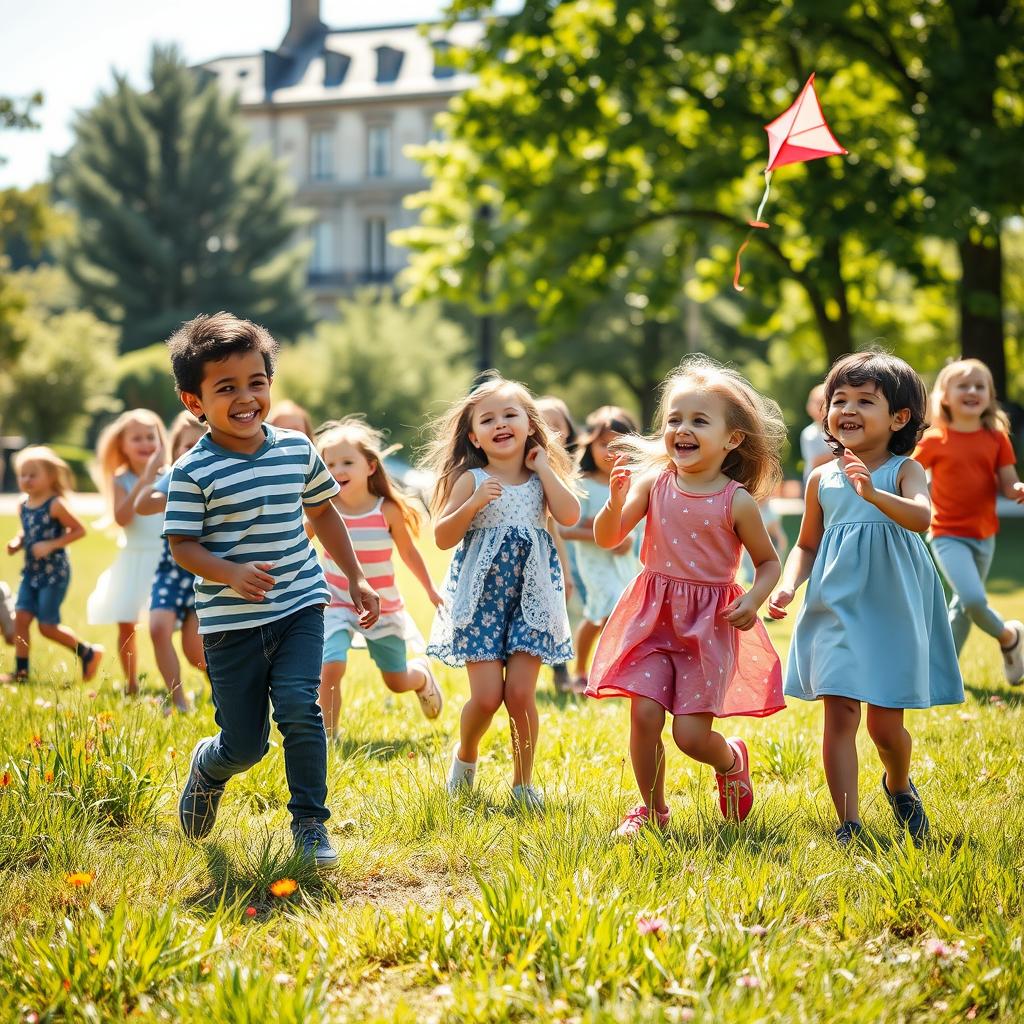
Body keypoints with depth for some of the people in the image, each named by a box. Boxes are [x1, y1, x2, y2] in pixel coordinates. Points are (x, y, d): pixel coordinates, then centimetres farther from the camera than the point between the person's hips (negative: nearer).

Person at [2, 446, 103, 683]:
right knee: (21, 617, -2)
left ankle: (89, 653, 15)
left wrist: (50, 545, -20)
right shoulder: (23, 507, 6)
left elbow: (79, 530, -13)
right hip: (31, 572, 7)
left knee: (47, 626, -4)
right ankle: (21, 671, 6)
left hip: (54, 573, -7)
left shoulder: (55, 505, -14)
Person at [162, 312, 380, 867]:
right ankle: (208, 768, 40)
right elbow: (183, 546, -10)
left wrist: (356, 578, 17)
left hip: (299, 607, 2)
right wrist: (231, 574, -29)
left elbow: (323, 511, 17)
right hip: (230, 622, -2)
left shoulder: (297, 449, 3)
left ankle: (310, 823, -2)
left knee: (299, 706, -18)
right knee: (245, 743, 3)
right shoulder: (193, 472, -10)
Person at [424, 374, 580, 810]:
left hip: (530, 597, 2)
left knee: (520, 694, -5)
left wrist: (543, 466, -6)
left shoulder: (542, 479, 7)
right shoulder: (471, 480, -1)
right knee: (486, 696, -8)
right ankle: (465, 755, 23)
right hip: (481, 597, -2)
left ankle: (523, 783, 12)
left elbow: (570, 515, -12)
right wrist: (474, 503, -19)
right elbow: (443, 538, -5)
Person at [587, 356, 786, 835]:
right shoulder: (652, 483, -2)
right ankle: (652, 809, 14)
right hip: (653, 616, 2)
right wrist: (616, 500, -23)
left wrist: (753, 600, -15)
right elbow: (607, 538, -4)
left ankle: (731, 760, 31)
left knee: (690, 733, -6)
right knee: (644, 713, -9)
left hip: (709, 623, -2)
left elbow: (769, 563, 3)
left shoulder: (737, 502, -8)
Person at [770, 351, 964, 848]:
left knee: (885, 723, 3)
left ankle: (898, 784, 35)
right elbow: (806, 545, 17)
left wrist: (873, 494, -42)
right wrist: (788, 585, -1)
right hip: (836, 610, 2)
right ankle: (849, 824, 0)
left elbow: (921, 516, -26)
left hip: (892, 611, -2)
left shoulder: (904, 470, -4)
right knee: (839, 715, -6)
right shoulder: (822, 479, 6)